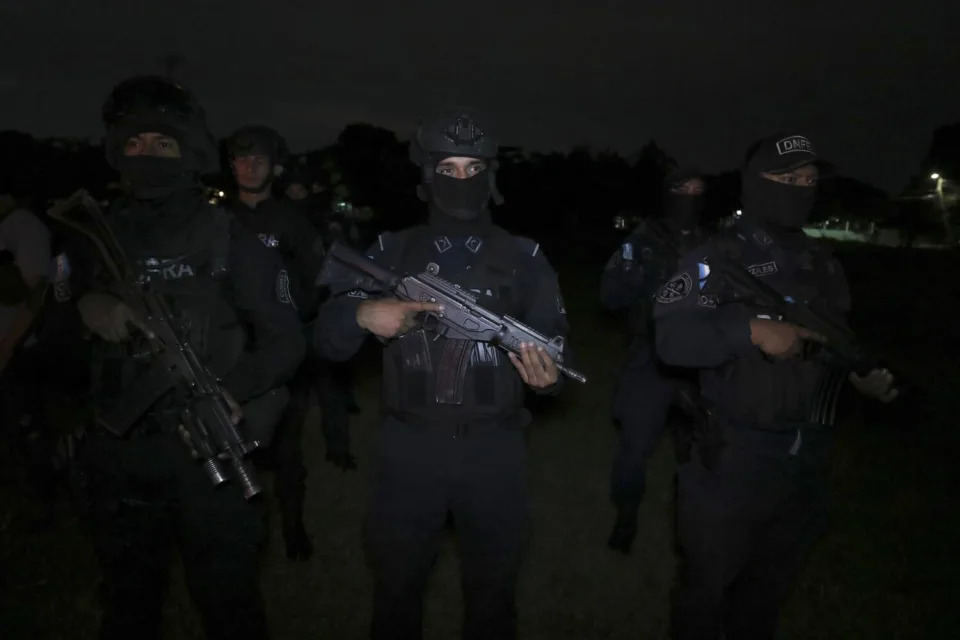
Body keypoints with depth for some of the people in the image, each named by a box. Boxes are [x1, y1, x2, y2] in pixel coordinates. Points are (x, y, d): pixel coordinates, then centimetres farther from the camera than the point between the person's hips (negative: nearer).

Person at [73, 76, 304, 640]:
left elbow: (285, 341, -6)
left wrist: (229, 394, -21)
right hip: (119, 453, 4)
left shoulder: (227, 237, -4)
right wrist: (86, 309, -11)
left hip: (206, 451, -3)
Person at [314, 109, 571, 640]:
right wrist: (363, 313, -24)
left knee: (492, 596, 18)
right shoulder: (391, 251, 4)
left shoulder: (523, 257, 4)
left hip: (495, 450, 0)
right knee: (394, 592, 17)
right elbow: (328, 337, -2)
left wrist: (546, 373, -25)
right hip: (409, 447, 0)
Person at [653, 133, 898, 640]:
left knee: (770, 585, 24)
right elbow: (671, 336, -20)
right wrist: (753, 329, -29)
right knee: (708, 583, 12)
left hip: (806, 457, 6)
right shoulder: (720, 256, -10)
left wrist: (861, 373, 0)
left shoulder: (824, 264, 11)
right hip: (730, 456, -6)